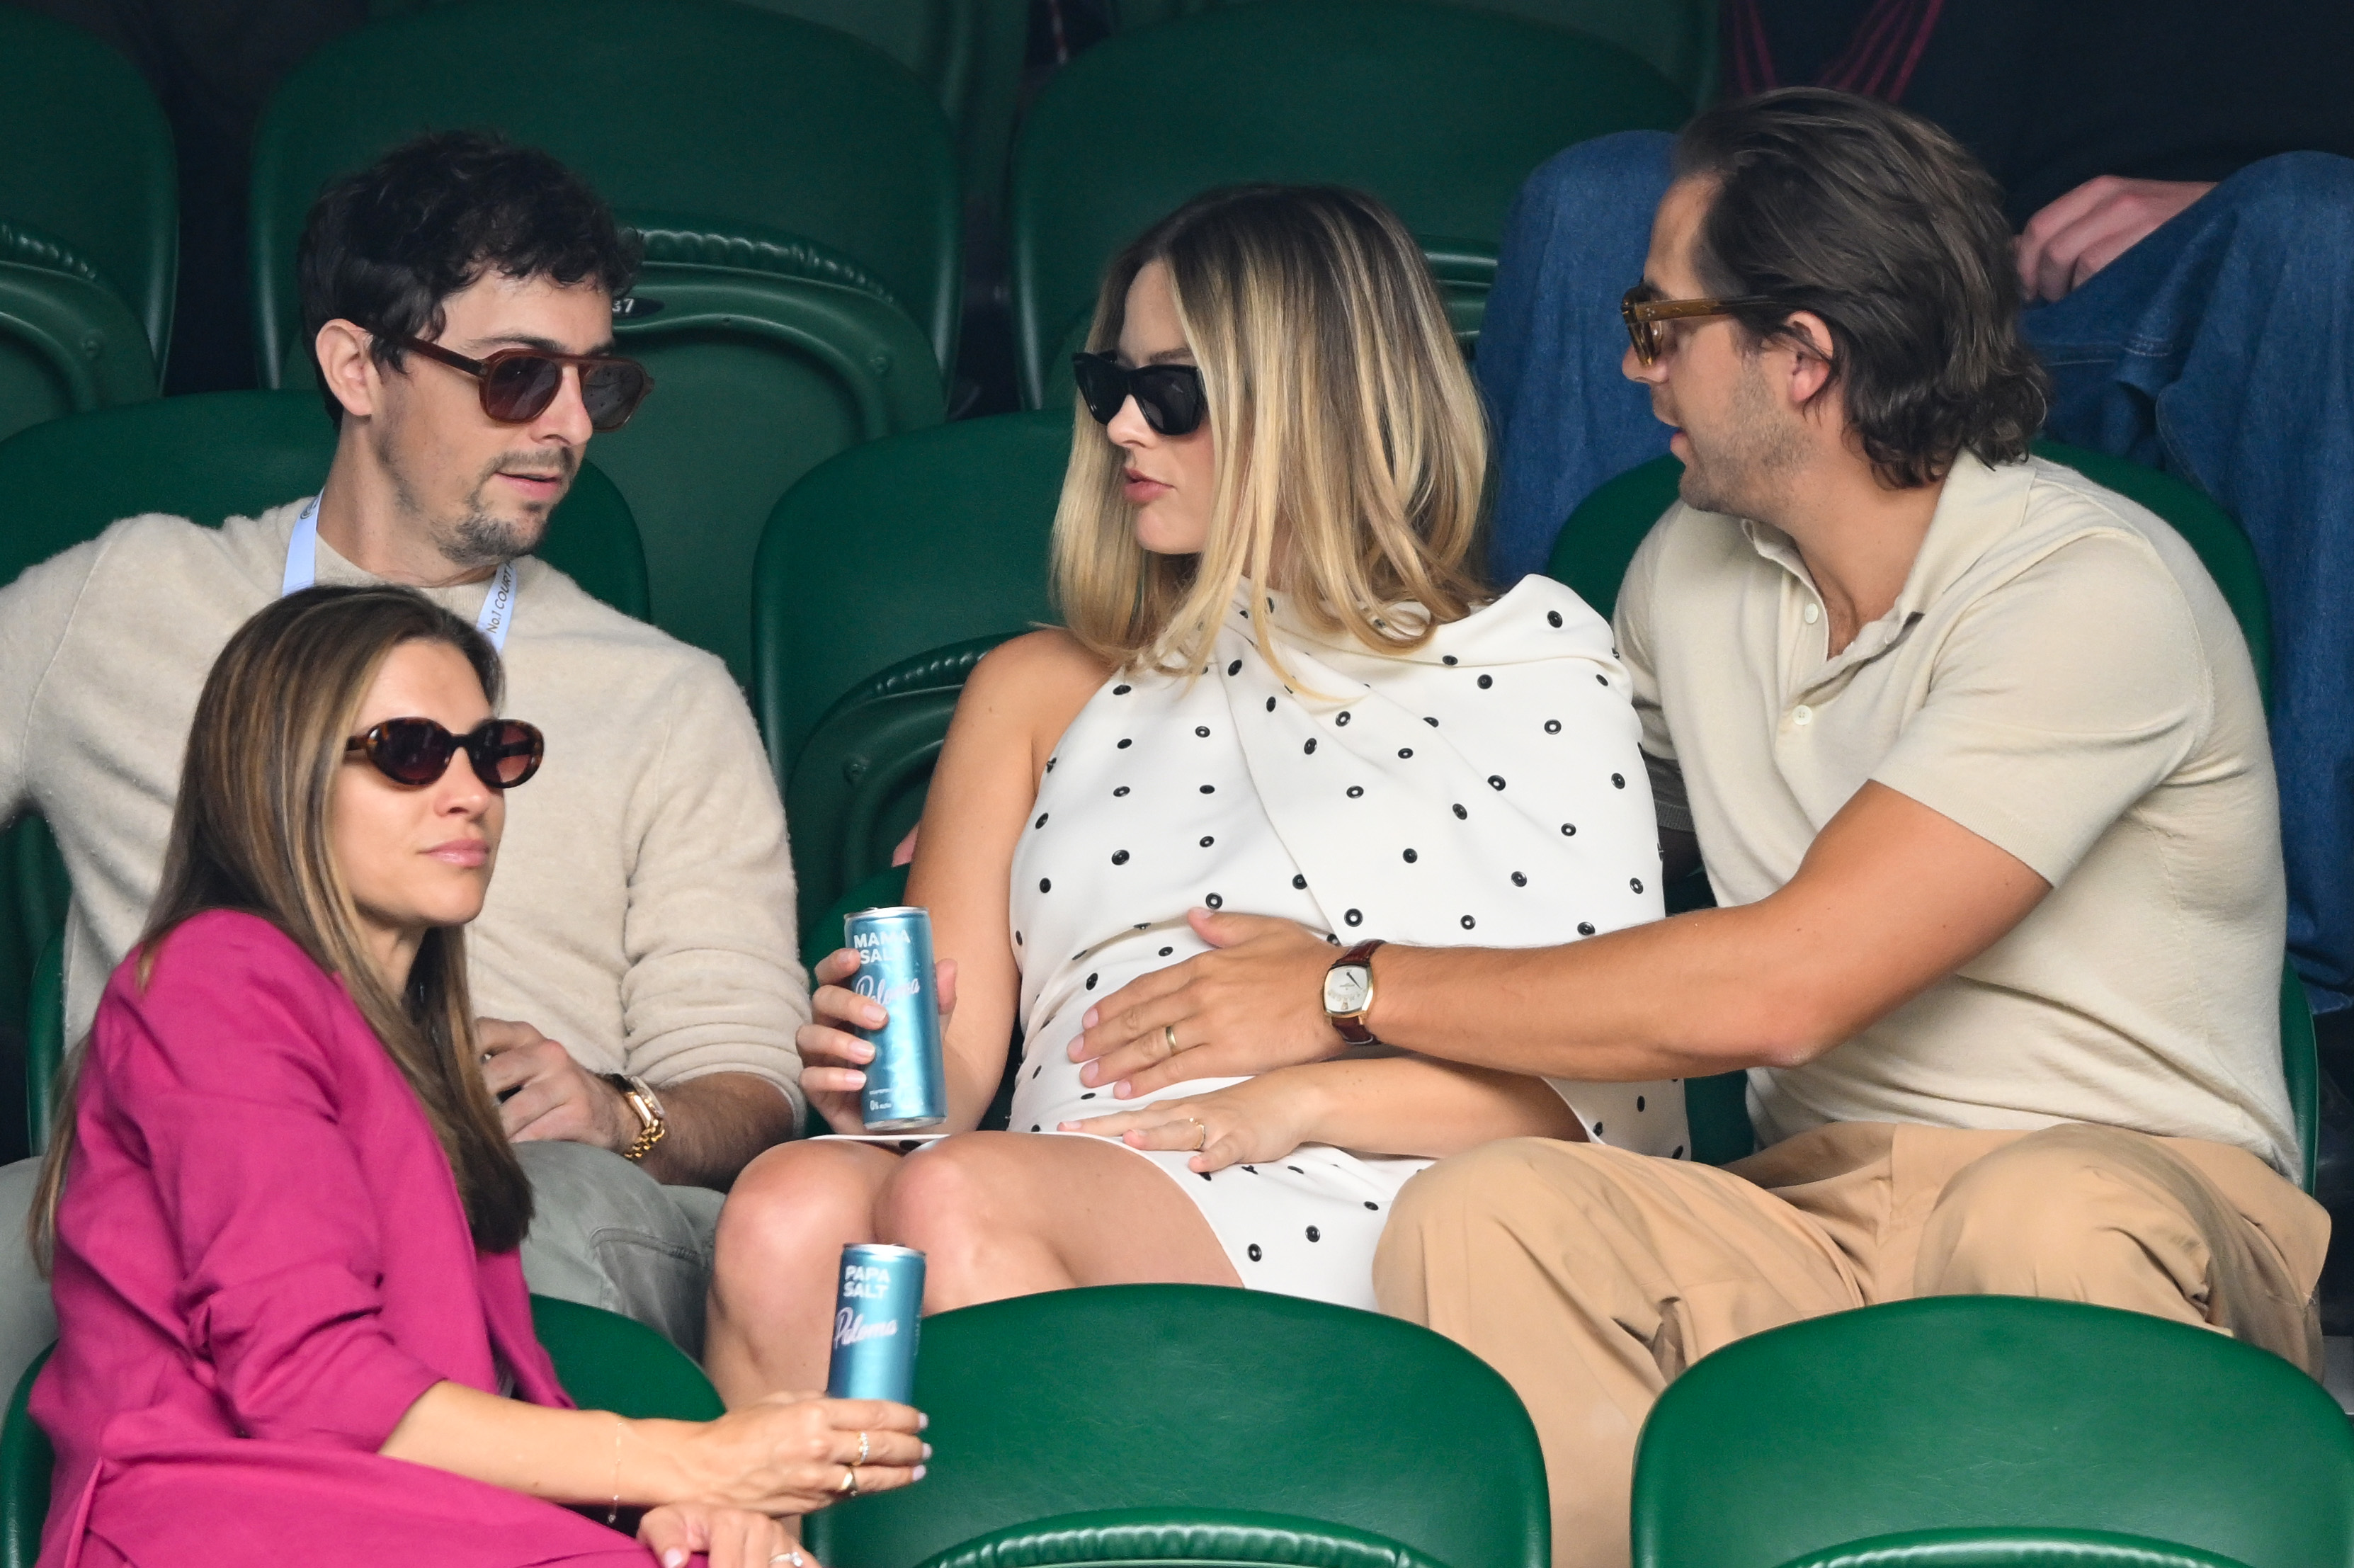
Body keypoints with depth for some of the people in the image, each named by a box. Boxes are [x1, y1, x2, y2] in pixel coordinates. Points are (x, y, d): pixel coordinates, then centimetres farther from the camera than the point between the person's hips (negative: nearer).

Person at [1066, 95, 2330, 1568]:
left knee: (2043, 1224, -42)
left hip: (2133, 1186, -5)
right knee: (1478, 1215, -25)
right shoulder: (1693, 567, 12)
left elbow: (1778, 985, -20)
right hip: (1818, 1214, 5)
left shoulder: (2092, 591, -13)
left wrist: (1350, 991, -12)